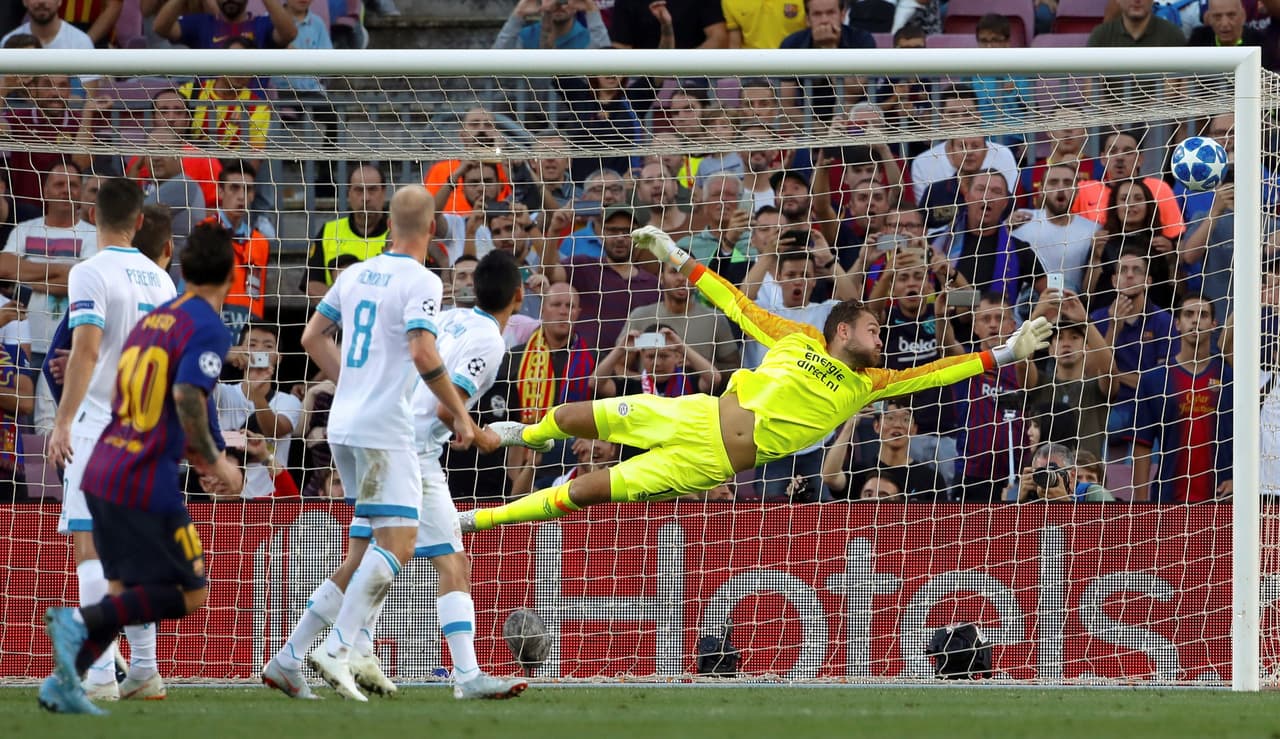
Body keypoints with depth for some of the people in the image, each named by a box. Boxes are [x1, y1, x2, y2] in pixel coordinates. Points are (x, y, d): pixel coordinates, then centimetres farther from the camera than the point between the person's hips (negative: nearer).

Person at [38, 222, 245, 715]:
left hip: (103, 472, 8)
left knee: (125, 594, 17)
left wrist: (196, 457, 27)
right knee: (189, 597, 0)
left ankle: (63, 684, 7)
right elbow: (188, 397, -24)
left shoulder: (151, 322, 16)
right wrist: (216, 462, -12)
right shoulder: (208, 330, -9)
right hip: (148, 484, -8)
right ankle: (80, 622, -14)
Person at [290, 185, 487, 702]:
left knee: (381, 539, 18)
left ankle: (350, 647, 12)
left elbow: (312, 338, 20)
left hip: (342, 425, 8)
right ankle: (336, 649, -20)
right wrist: (460, 413, -11)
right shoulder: (421, 282, -10)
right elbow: (423, 354, -21)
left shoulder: (354, 275, 12)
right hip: (384, 429, -8)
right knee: (399, 543, -10)